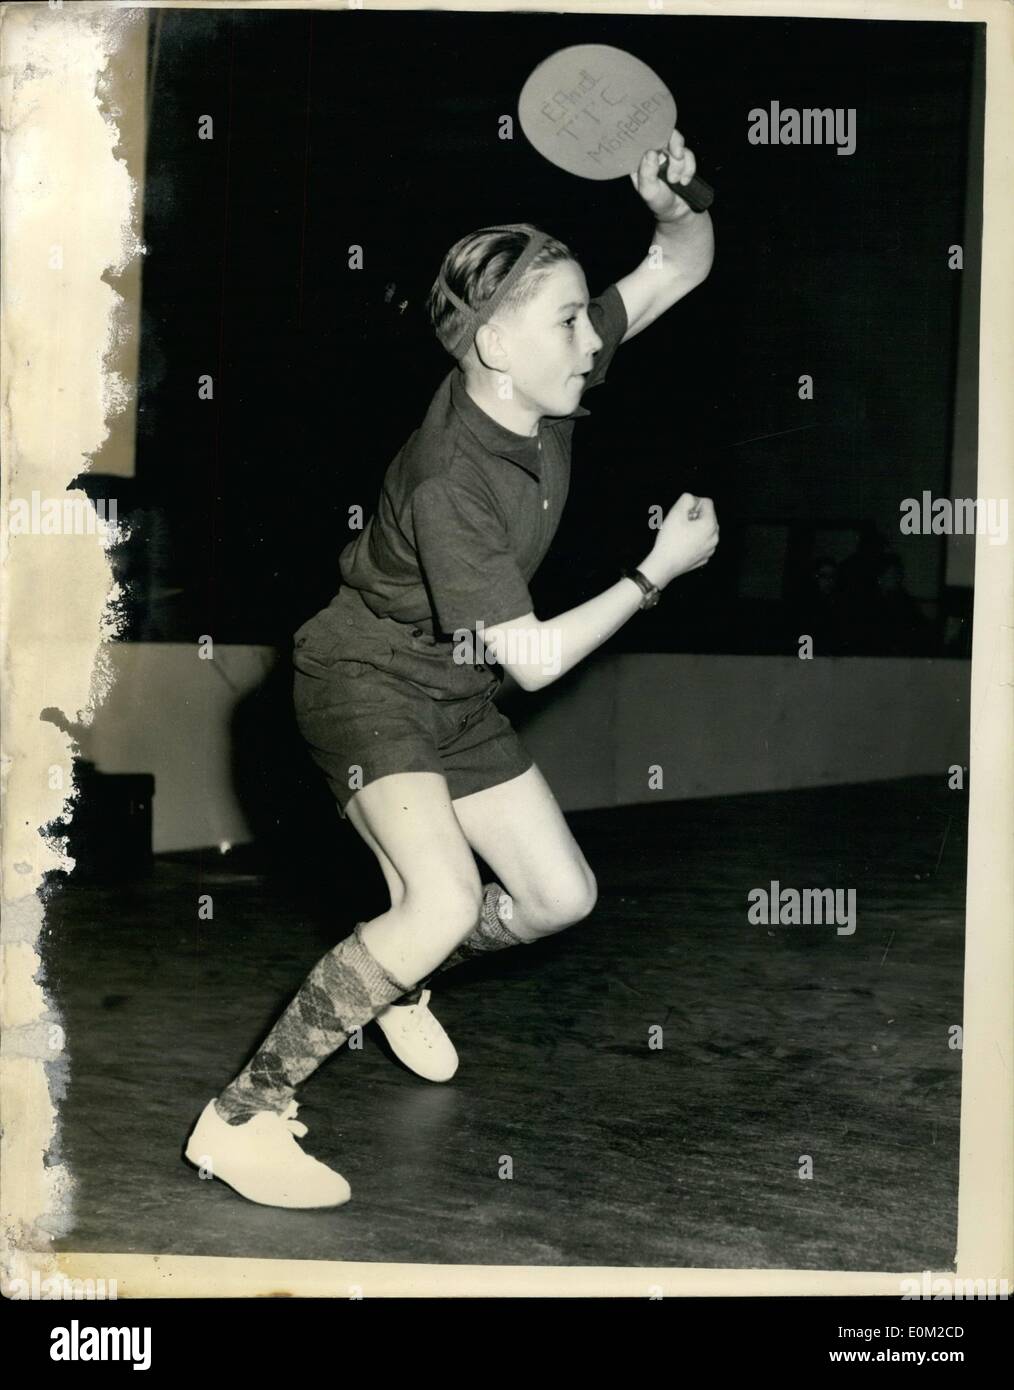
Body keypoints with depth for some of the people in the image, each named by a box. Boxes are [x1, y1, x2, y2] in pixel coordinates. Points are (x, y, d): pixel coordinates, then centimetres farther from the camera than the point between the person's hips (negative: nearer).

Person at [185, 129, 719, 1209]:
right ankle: (238, 1119, -18)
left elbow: (683, 267, 0)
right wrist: (657, 572, -20)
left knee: (562, 897, 10)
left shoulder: (549, 387, -10)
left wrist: (674, 204, -22)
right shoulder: (448, 480, -31)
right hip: (366, 680, -8)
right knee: (443, 902, -29)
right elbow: (536, 658, -28)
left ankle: (394, 983, 38)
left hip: (454, 692, 8)